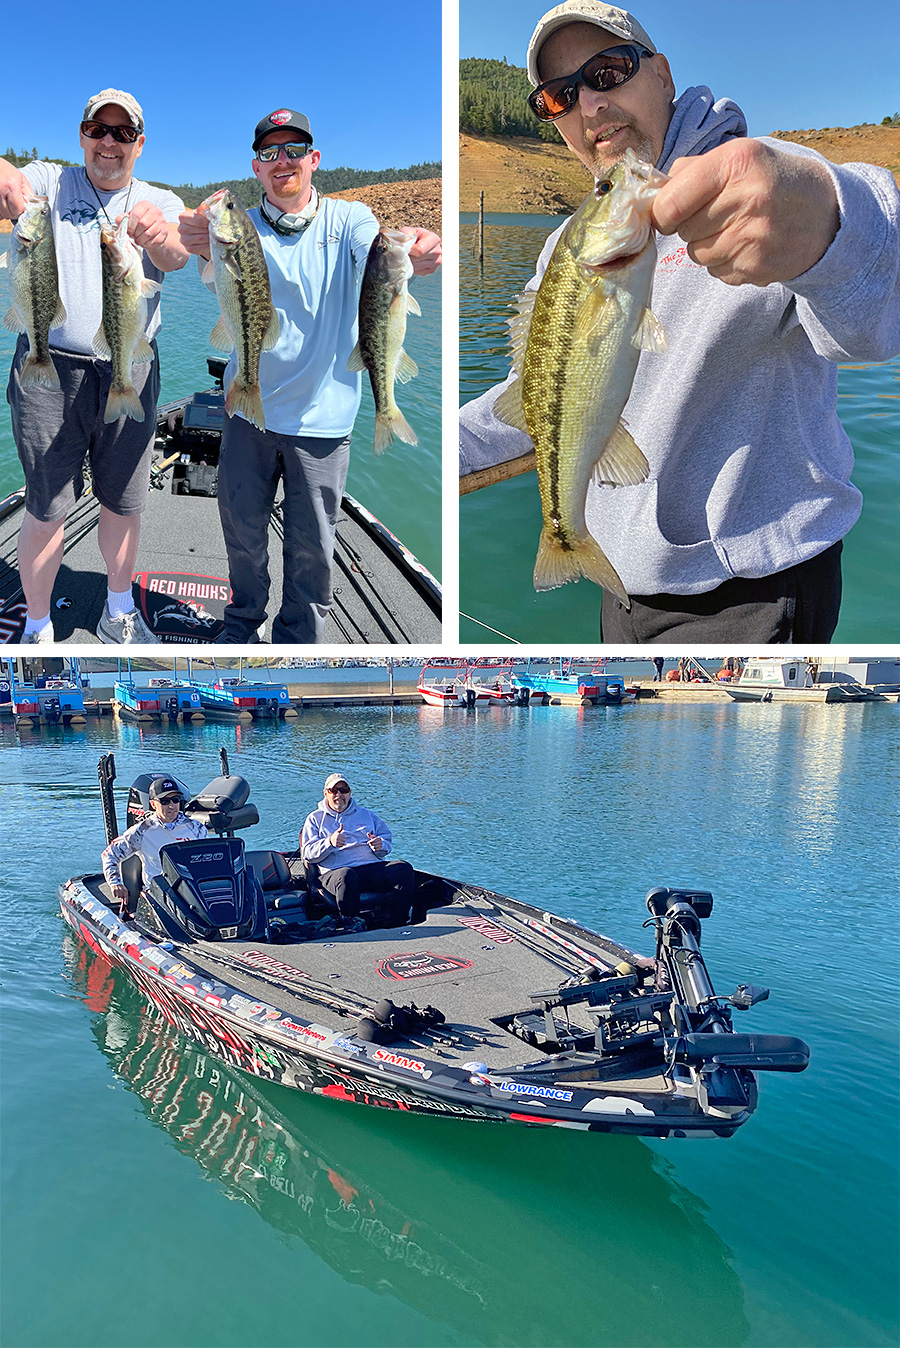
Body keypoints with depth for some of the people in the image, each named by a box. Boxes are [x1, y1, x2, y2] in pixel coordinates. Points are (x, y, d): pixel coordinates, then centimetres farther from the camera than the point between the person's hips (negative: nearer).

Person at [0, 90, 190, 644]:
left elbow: (176, 257, -15)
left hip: (130, 374, 2)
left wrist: (160, 235, -39)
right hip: (50, 370, -1)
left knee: (125, 503, 8)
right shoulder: (49, 182, 8)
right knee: (47, 508, 0)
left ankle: (120, 612, 27)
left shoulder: (161, 203, 8)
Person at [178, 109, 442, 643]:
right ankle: (244, 619, 38)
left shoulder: (347, 218, -1)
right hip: (249, 405, 2)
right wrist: (206, 244, -46)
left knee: (312, 546, 7)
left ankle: (298, 638, 28)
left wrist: (412, 252, -48)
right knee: (242, 525, 13)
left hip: (321, 415, -1)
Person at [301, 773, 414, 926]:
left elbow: (386, 839, 25)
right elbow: (307, 853, 8)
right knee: (347, 877, -41)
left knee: (404, 869, -26)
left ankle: (397, 927, -26)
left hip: (373, 866, 3)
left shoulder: (366, 814, 29)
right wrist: (329, 842, -13)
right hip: (335, 871, -3)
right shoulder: (315, 819, 20)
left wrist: (380, 845, -1)